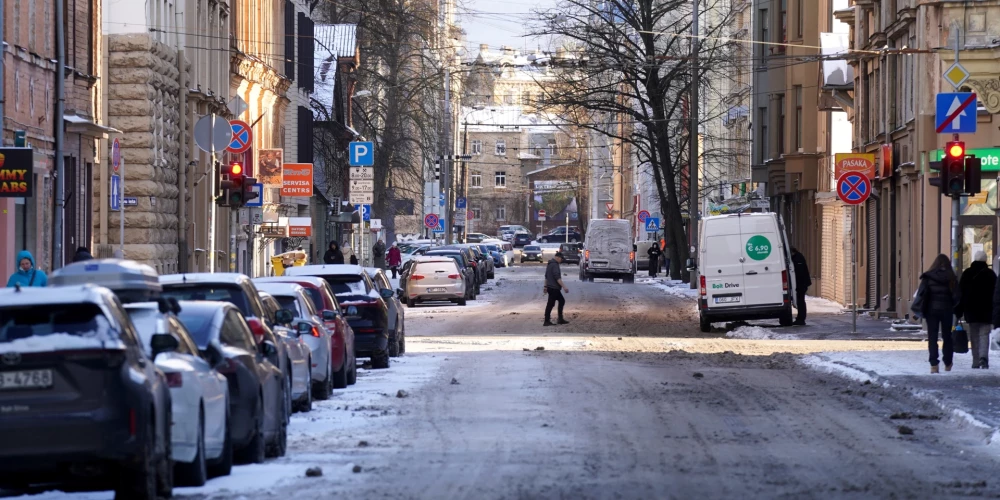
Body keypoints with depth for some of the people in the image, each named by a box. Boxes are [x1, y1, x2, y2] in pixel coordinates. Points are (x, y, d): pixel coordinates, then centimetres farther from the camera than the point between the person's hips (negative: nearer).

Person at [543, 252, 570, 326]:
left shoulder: (550, 264, 16)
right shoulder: (555, 265, -16)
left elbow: (546, 276, 24)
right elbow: (557, 278, -23)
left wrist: (545, 286, 30)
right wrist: (564, 287, -23)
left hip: (550, 287, 10)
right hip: (554, 288, -10)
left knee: (561, 301, 15)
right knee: (550, 304, -5)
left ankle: (560, 319, 15)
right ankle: (547, 321, -2)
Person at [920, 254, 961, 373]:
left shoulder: (928, 277, -3)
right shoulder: (951, 278, -3)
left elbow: (922, 293, -9)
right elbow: (957, 295, -6)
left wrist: (922, 310, -1)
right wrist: (951, 306, 11)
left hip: (932, 310, -1)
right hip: (946, 310, 1)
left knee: (932, 338, 2)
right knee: (947, 337, 14)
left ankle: (934, 365, -9)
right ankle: (948, 364, 20)